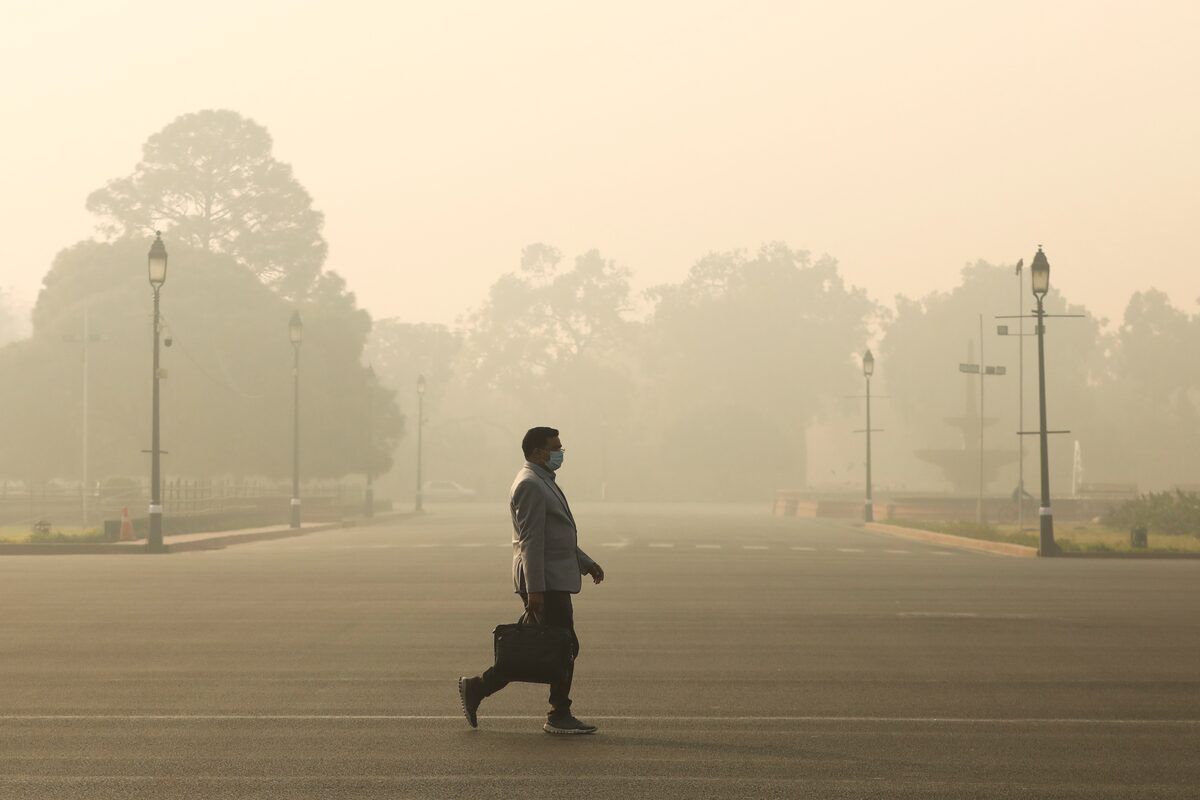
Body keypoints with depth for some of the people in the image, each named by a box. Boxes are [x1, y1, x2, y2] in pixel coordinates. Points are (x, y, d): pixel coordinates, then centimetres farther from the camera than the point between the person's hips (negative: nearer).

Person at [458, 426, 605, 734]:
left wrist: (586, 563, 23)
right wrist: (535, 590, -23)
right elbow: (531, 541, -20)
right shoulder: (530, 485, -14)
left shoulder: (543, 482, 20)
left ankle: (476, 689, 14)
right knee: (565, 647, -4)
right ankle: (559, 717, 5)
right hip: (545, 581, -10)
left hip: (553, 580, 10)